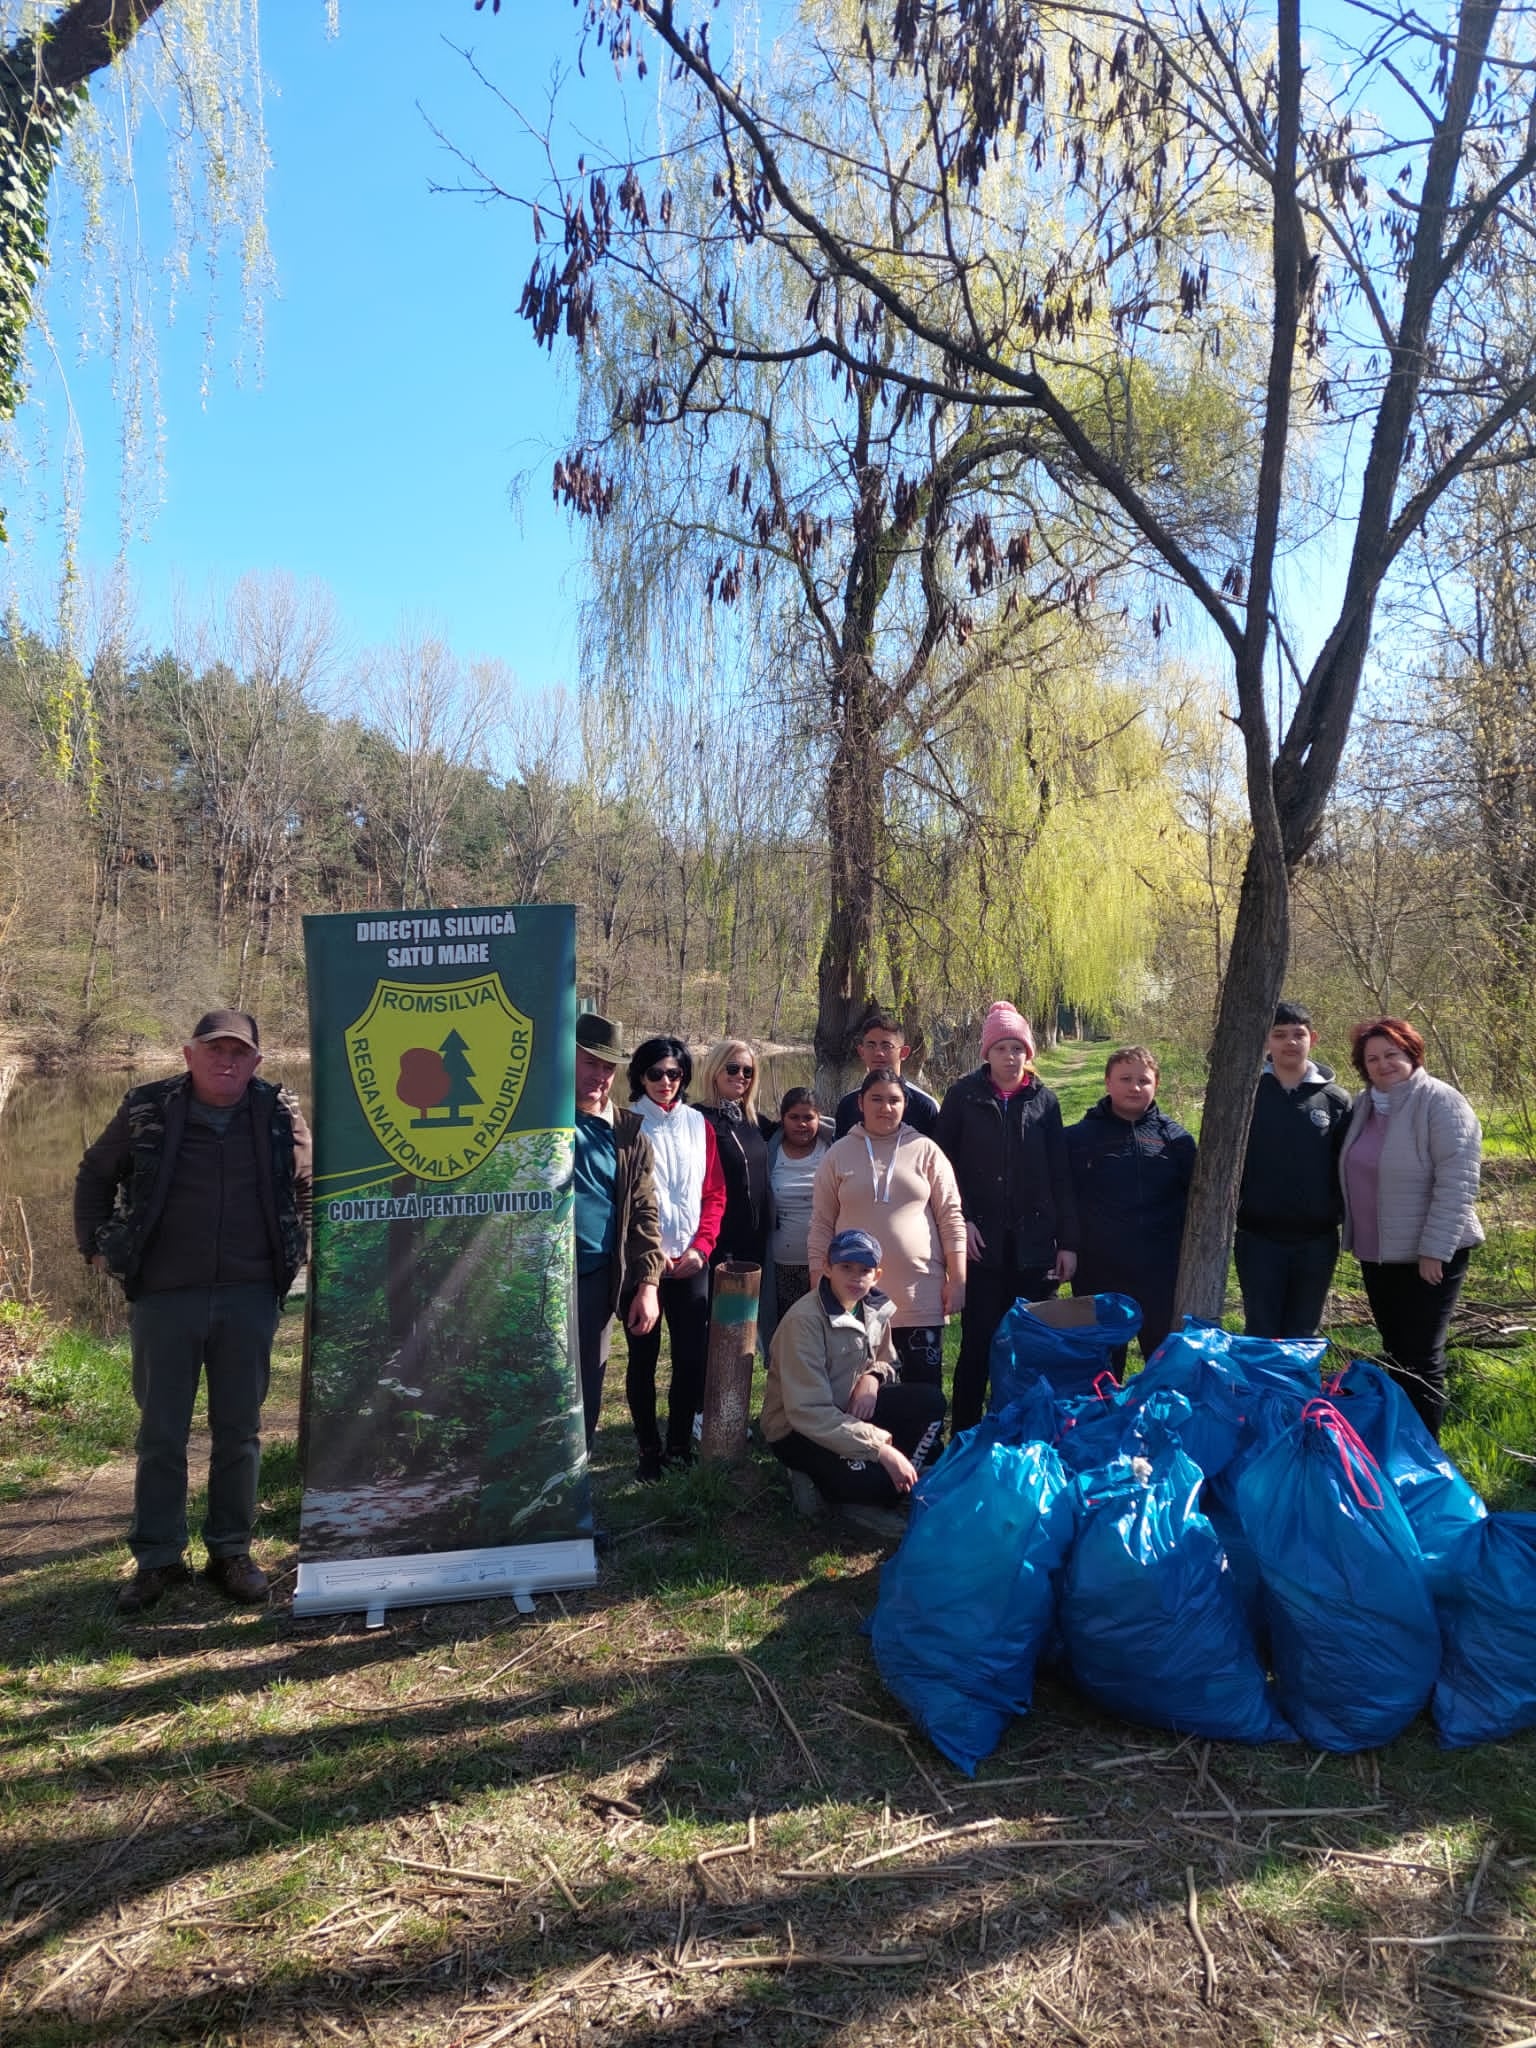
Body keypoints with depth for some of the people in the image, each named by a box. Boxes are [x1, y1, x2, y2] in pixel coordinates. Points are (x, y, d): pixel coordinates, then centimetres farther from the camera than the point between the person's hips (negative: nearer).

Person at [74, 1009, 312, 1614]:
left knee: (239, 1431, 9)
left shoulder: (281, 1115, 0)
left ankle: (231, 1551, 23)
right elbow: (95, 1175, 14)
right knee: (161, 1433, 8)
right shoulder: (146, 1110, -2)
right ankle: (157, 1559, 21)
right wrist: (95, 1244, 9)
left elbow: (308, 1186, 16)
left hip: (248, 1297, 1)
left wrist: (299, 1252, 9)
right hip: (163, 1297, 0)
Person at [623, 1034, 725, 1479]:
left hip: (691, 1263, 3)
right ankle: (648, 1450, 17)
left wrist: (701, 1246, -4)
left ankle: (680, 1443, 20)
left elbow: (714, 1193, 8)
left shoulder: (698, 1125, 7)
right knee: (642, 1358, 4)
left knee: (692, 1357, 4)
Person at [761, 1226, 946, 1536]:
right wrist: (882, 1449, -31)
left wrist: (873, 1377, -10)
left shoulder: (875, 1308, -3)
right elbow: (809, 1412, -29)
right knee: (871, 1478, -31)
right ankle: (819, 1482, 0)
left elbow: (886, 1360, 17)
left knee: (930, 1402, -11)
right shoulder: (804, 1320, -25)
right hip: (799, 1430, -7)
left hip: (849, 1410, 7)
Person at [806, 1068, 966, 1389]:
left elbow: (951, 1217, 2)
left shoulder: (926, 1151, 3)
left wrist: (957, 1278, -3)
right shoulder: (839, 1154, 4)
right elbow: (821, 1224, 6)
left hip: (921, 1298, -1)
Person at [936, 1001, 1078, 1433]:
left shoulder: (1043, 1101, 6)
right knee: (978, 1342, 0)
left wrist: (1068, 1241, 3)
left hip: (1033, 1243, 2)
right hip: (980, 1241, -2)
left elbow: (1060, 1175, 6)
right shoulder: (964, 1096, 2)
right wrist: (960, 1220, -6)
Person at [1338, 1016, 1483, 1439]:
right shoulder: (1364, 1104, 9)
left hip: (1426, 1255, -7)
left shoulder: (1441, 1103, -13)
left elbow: (1457, 1182, -19)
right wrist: (1355, 1237, 16)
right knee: (1395, 1354, 16)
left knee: (1420, 1359, -1)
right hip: (1375, 1253, 7)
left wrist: (1434, 1249, -21)